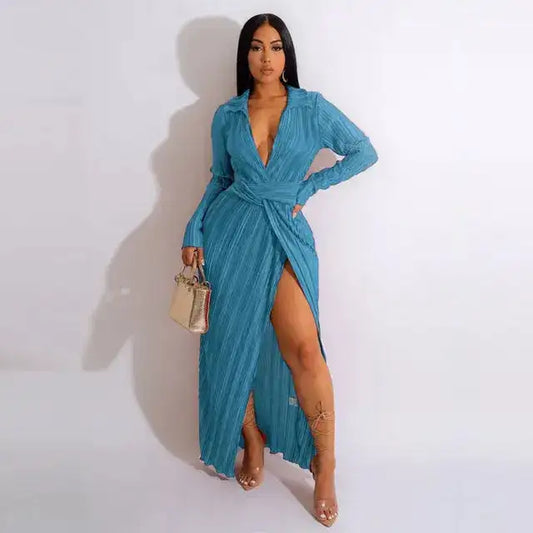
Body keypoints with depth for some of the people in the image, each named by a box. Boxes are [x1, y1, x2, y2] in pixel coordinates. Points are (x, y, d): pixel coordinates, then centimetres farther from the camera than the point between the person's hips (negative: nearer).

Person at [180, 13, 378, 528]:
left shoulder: (311, 107, 3)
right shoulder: (227, 115, 8)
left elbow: (364, 153, 8)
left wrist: (308, 186, 2)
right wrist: (193, 231, 6)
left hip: (284, 233, -2)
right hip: (230, 232, 3)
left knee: (302, 348, -15)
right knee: (232, 345, 5)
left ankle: (324, 461, 2)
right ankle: (253, 442, 27)